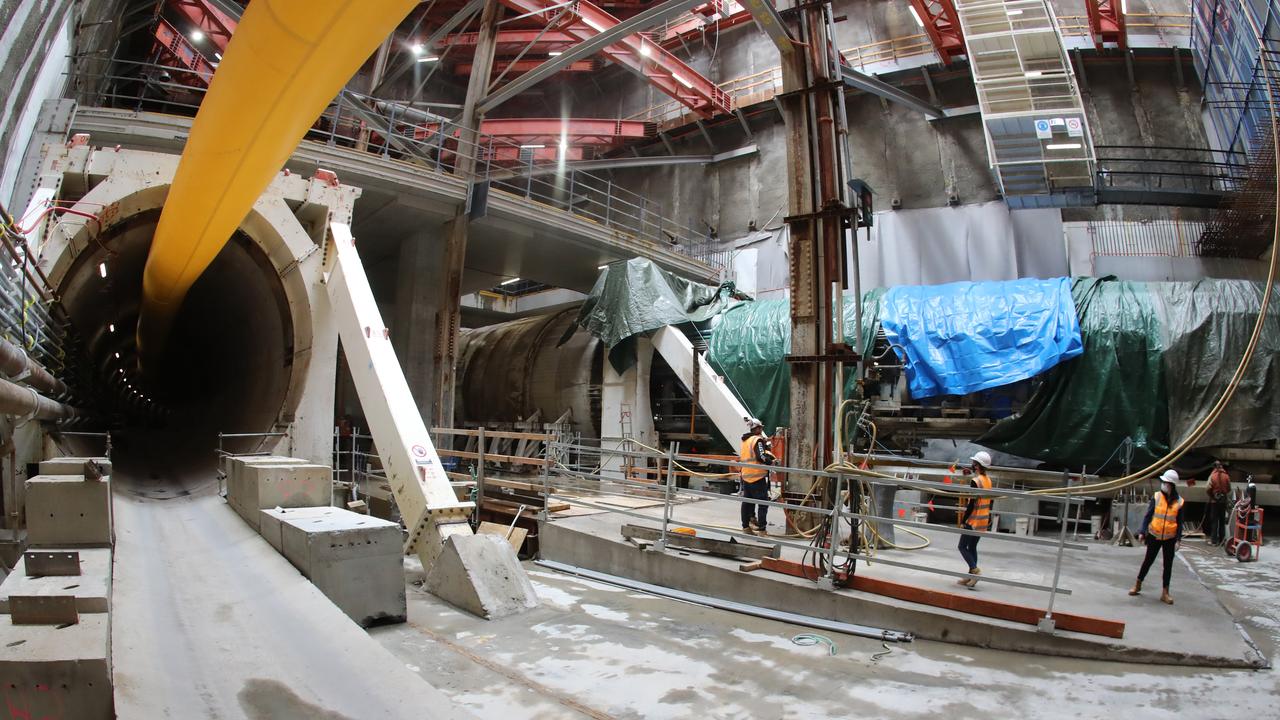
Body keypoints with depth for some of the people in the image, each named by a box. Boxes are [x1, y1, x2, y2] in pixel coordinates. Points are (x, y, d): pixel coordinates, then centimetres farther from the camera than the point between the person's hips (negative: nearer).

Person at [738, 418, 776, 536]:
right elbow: (761, 456, -19)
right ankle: (761, 529, -9)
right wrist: (771, 461, -5)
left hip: (745, 476, 9)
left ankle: (746, 526, 21)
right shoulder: (757, 440, -9)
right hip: (757, 476, -9)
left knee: (747, 502, 15)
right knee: (763, 503, -5)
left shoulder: (744, 441, 18)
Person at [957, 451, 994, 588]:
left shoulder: (975, 481, -19)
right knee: (972, 547, 14)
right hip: (984, 521, 8)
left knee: (962, 546, 1)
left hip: (974, 520, -8)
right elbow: (990, 500, 14)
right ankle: (971, 576, 16)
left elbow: (972, 504, -20)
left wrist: (963, 520, -13)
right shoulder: (988, 480, 7)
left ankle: (975, 570, -12)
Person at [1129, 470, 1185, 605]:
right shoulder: (1156, 497, -6)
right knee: (1148, 561, 10)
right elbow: (1148, 516, -4)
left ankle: (1165, 592, 16)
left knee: (1168, 565, 7)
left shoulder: (1179, 502, -5)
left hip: (1170, 538, 0)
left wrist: (1178, 539, -5)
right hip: (1154, 536, 0)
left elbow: (1179, 523, 0)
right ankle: (1138, 584, 25)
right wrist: (1142, 532, -10)